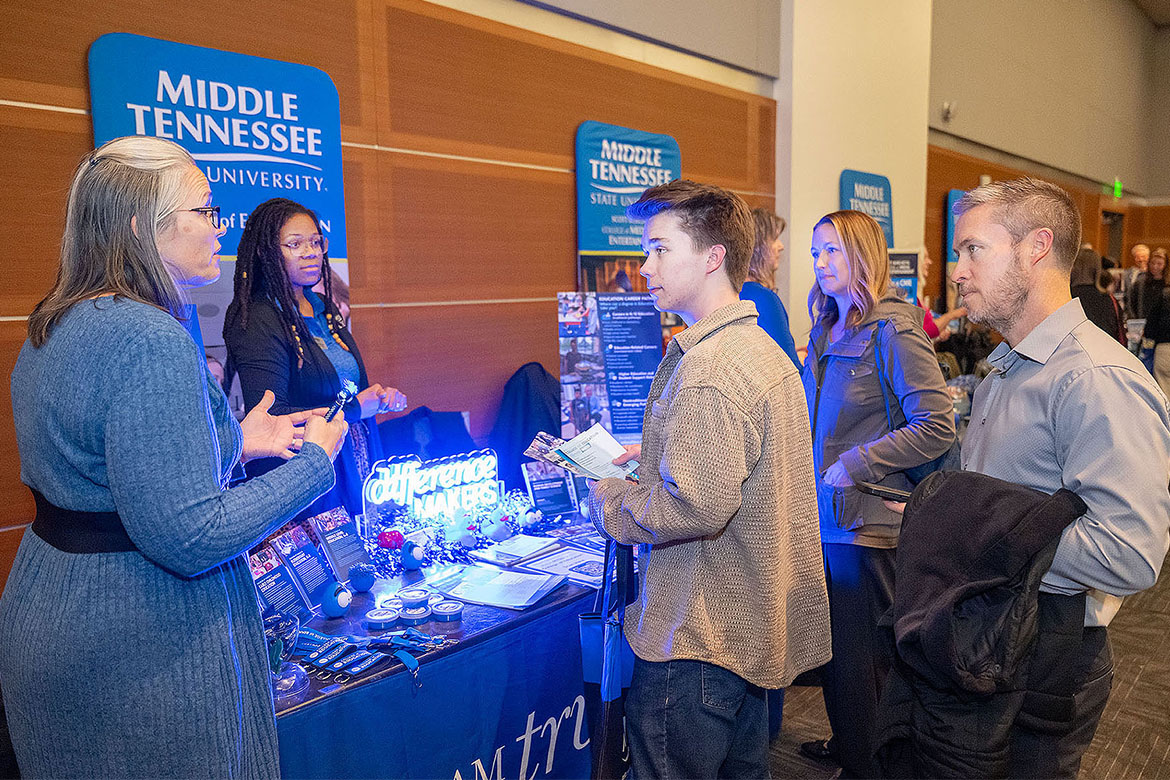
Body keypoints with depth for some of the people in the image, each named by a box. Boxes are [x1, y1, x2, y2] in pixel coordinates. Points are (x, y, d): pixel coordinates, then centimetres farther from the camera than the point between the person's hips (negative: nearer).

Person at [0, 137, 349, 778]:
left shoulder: (53, 329, 6)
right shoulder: (151, 341, -26)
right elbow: (189, 537, -28)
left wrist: (233, 440, 13)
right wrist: (315, 461, -17)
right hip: (142, 661, -10)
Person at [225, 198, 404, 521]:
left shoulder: (323, 309, 10)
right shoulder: (256, 321, -15)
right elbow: (270, 418, -24)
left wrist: (380, 397, 0)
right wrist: (355, 408, -17)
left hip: (357, 467, 8)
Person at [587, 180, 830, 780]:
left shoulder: (707, 370, -25)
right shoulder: (762, 348, 8)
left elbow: (698, 508, -29)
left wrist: (606, 499, -14)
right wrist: (651, 456, 12)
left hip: (700, 640, -10)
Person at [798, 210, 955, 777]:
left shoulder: (893, 330, -15)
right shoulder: (827, 331, 10)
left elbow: (937, 427, -21)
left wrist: (855, 465, -20)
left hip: (865, 520, -8)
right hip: (826, 514, 8)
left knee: (860, 654, 7)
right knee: (832, 644, 20)